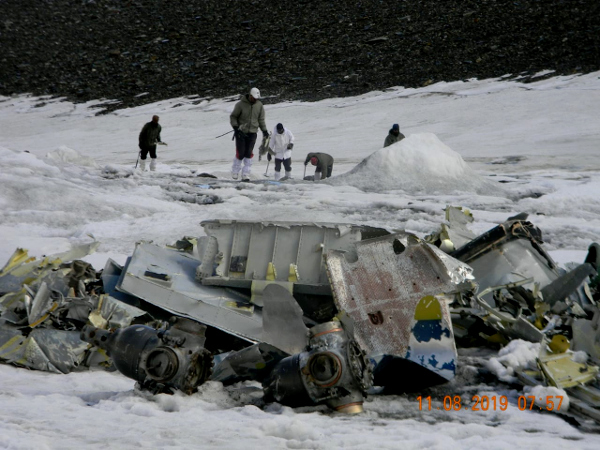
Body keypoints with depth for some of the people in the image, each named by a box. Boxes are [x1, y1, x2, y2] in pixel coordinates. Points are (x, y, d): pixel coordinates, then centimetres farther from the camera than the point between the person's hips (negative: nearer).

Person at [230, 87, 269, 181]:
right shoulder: (241, 104, -8)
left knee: (249, 154, -5)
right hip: (241, 132, -3)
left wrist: (264, 130, 7)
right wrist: (235, 127, -12)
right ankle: (235, 172, 16)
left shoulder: (259, 105, 3)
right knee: (240, 154, -5)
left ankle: (246, 175, 0)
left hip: (252, 133, 3)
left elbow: (261, 119, 14)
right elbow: (233, 117, 0)